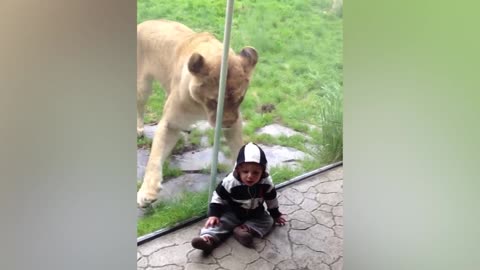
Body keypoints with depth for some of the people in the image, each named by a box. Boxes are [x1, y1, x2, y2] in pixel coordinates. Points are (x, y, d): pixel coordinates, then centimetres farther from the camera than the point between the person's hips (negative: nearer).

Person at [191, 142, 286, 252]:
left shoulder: (266, 183, -21)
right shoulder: (230, 182, -27)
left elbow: (271, 199, -2)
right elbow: (218, 197, -16)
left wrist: (276, 214, 8)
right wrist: (213, 214, -23)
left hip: (256, 215, 3)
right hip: (232, 213, -2)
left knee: (268, 221, -14)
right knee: (222, 221, -22)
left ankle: (245, 229, -31)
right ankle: (209, 238, -42)